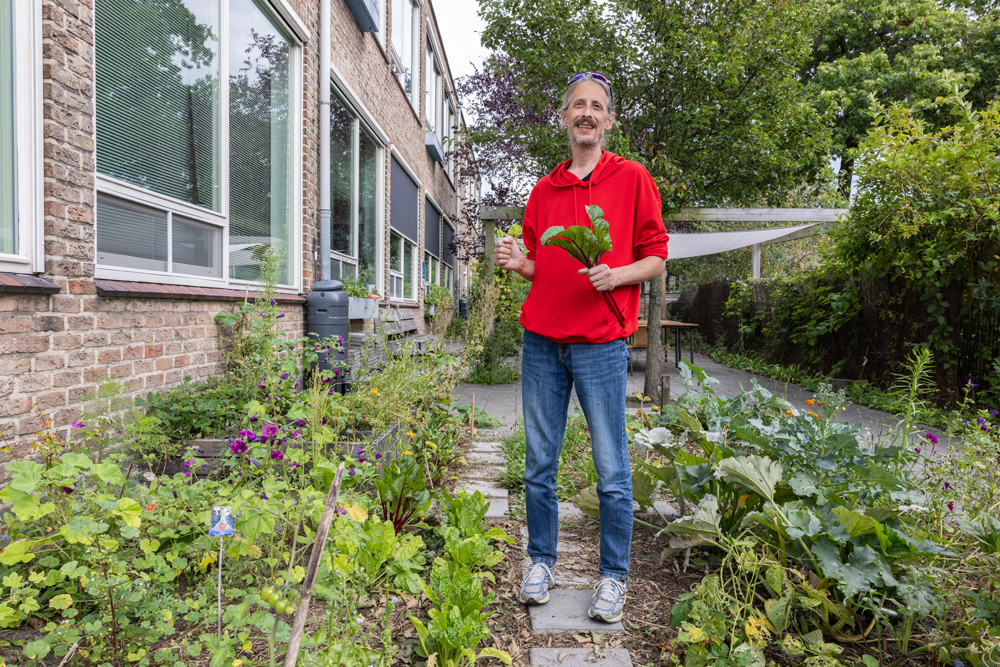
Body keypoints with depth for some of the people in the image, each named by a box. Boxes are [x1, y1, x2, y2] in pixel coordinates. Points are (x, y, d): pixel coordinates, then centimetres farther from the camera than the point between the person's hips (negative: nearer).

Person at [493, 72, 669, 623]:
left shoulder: (632, 178, 5)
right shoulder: (543, 190, 15)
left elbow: (656, 256, 3)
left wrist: (617, 275, -16)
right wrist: (516, 263, -2)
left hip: (600, 343, -3)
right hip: (541, 340, 4)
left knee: (611, 470, 3)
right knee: (539, 463, 10)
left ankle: (613, 577, 19)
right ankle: (541, 561, 26)